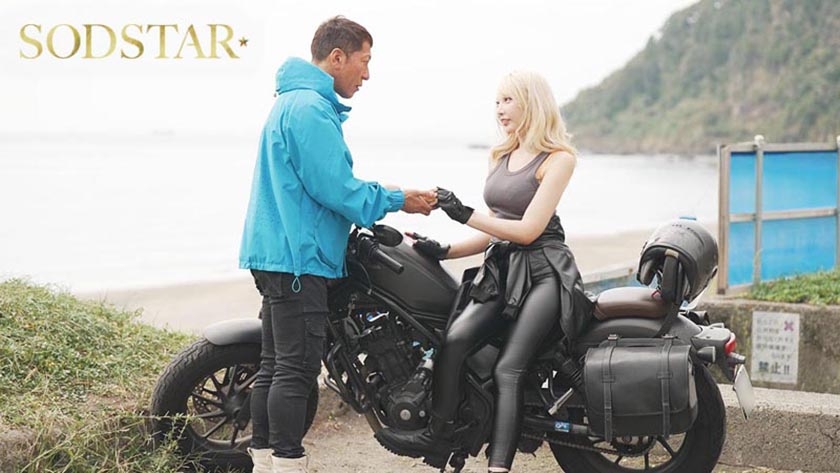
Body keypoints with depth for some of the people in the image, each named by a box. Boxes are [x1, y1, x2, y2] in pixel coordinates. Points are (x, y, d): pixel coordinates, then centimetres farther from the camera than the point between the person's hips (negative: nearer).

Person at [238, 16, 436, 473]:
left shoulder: (293, 101, 20)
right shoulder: (311, 108, -15)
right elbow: (334, 188, -19)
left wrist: (386, 197, 19)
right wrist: (398, 200, -7)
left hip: (278, 252, 11)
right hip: (298, 257, -11)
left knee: (275, 366, 12)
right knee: (297, 368, -9)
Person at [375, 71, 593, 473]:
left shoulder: (558, 159, -2)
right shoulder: (500, 157, 20)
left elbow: (528, 229, -12)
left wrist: (465, 214, -15)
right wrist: (444, 251, 8)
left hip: (543, 271, -7)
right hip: (501, 270, 7)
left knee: (508, 368, -22)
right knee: (455, 339, -18)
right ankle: (440, 434, -14)